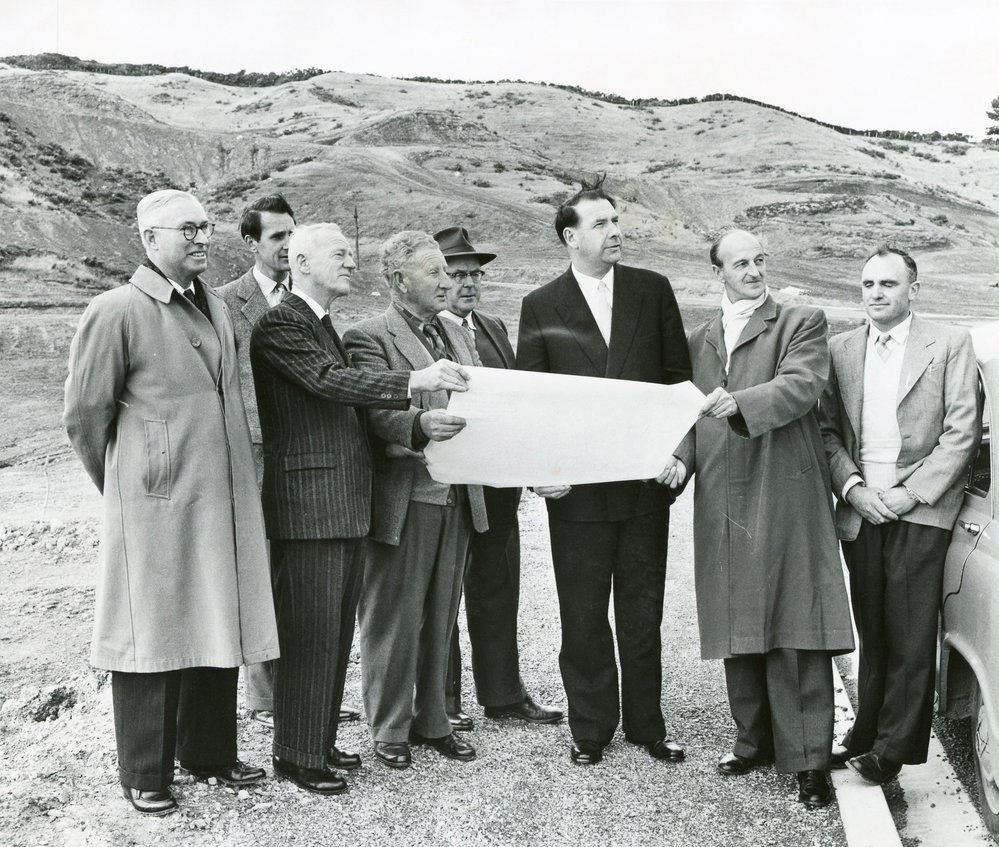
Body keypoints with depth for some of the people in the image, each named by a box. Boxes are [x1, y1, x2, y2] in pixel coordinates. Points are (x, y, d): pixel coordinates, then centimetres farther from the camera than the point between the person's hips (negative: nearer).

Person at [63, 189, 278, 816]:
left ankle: (209, 752, 29)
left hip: (223, 500, 7)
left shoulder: (216, 307, 12)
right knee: (154, 637, 3)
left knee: (217, 630, 14)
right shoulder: (117, 311, -10)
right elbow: (85, 414, -5)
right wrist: (123, 486, 5)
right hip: (156, 506, -7)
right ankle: (145, 776, 16)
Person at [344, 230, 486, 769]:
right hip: (403, 501, -7)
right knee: (392, 620, 3)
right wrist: (420, 425, -38)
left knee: (440, 619, 14)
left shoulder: (458, 335, 17)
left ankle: (432, 722, 26)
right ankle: (390, 730, 15)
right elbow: (379, 415, -19)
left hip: (456, 498, 7)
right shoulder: (369, 338, -7)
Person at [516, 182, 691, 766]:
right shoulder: (541, 307, 2)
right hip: (577, 486, -1)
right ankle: (591, 728, 20)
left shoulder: (653, 291, 6)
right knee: (583, 615, 7)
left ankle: (646, 723, 23)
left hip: (646, 479, 1)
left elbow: (680, 377, 7)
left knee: (643, 610, 11)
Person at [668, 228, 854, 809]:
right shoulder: (699, 341, 18)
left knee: (796, 629, -6)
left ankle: (810, 760, -1)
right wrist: (681, 457, 0)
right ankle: (756, 741, 24)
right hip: (722, 499, 5)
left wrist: (741, 403, -28)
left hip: (786, 494, -5)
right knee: (739, 629, 10)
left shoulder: (803, 323, 4)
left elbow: (802, 385, -13)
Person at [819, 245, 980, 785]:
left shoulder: (950, 345, 2)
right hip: (860, 512, 3)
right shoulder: (841, 349, 11)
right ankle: (866, 736, 18)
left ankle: (892, 750, 2)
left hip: (920, 512, -3)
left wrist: (912, 492, -10)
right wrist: (852, 486, -6)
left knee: (911, 637, -3)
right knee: (872, 633, 9)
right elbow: (828, 430, 9)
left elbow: (962, 432, -3)